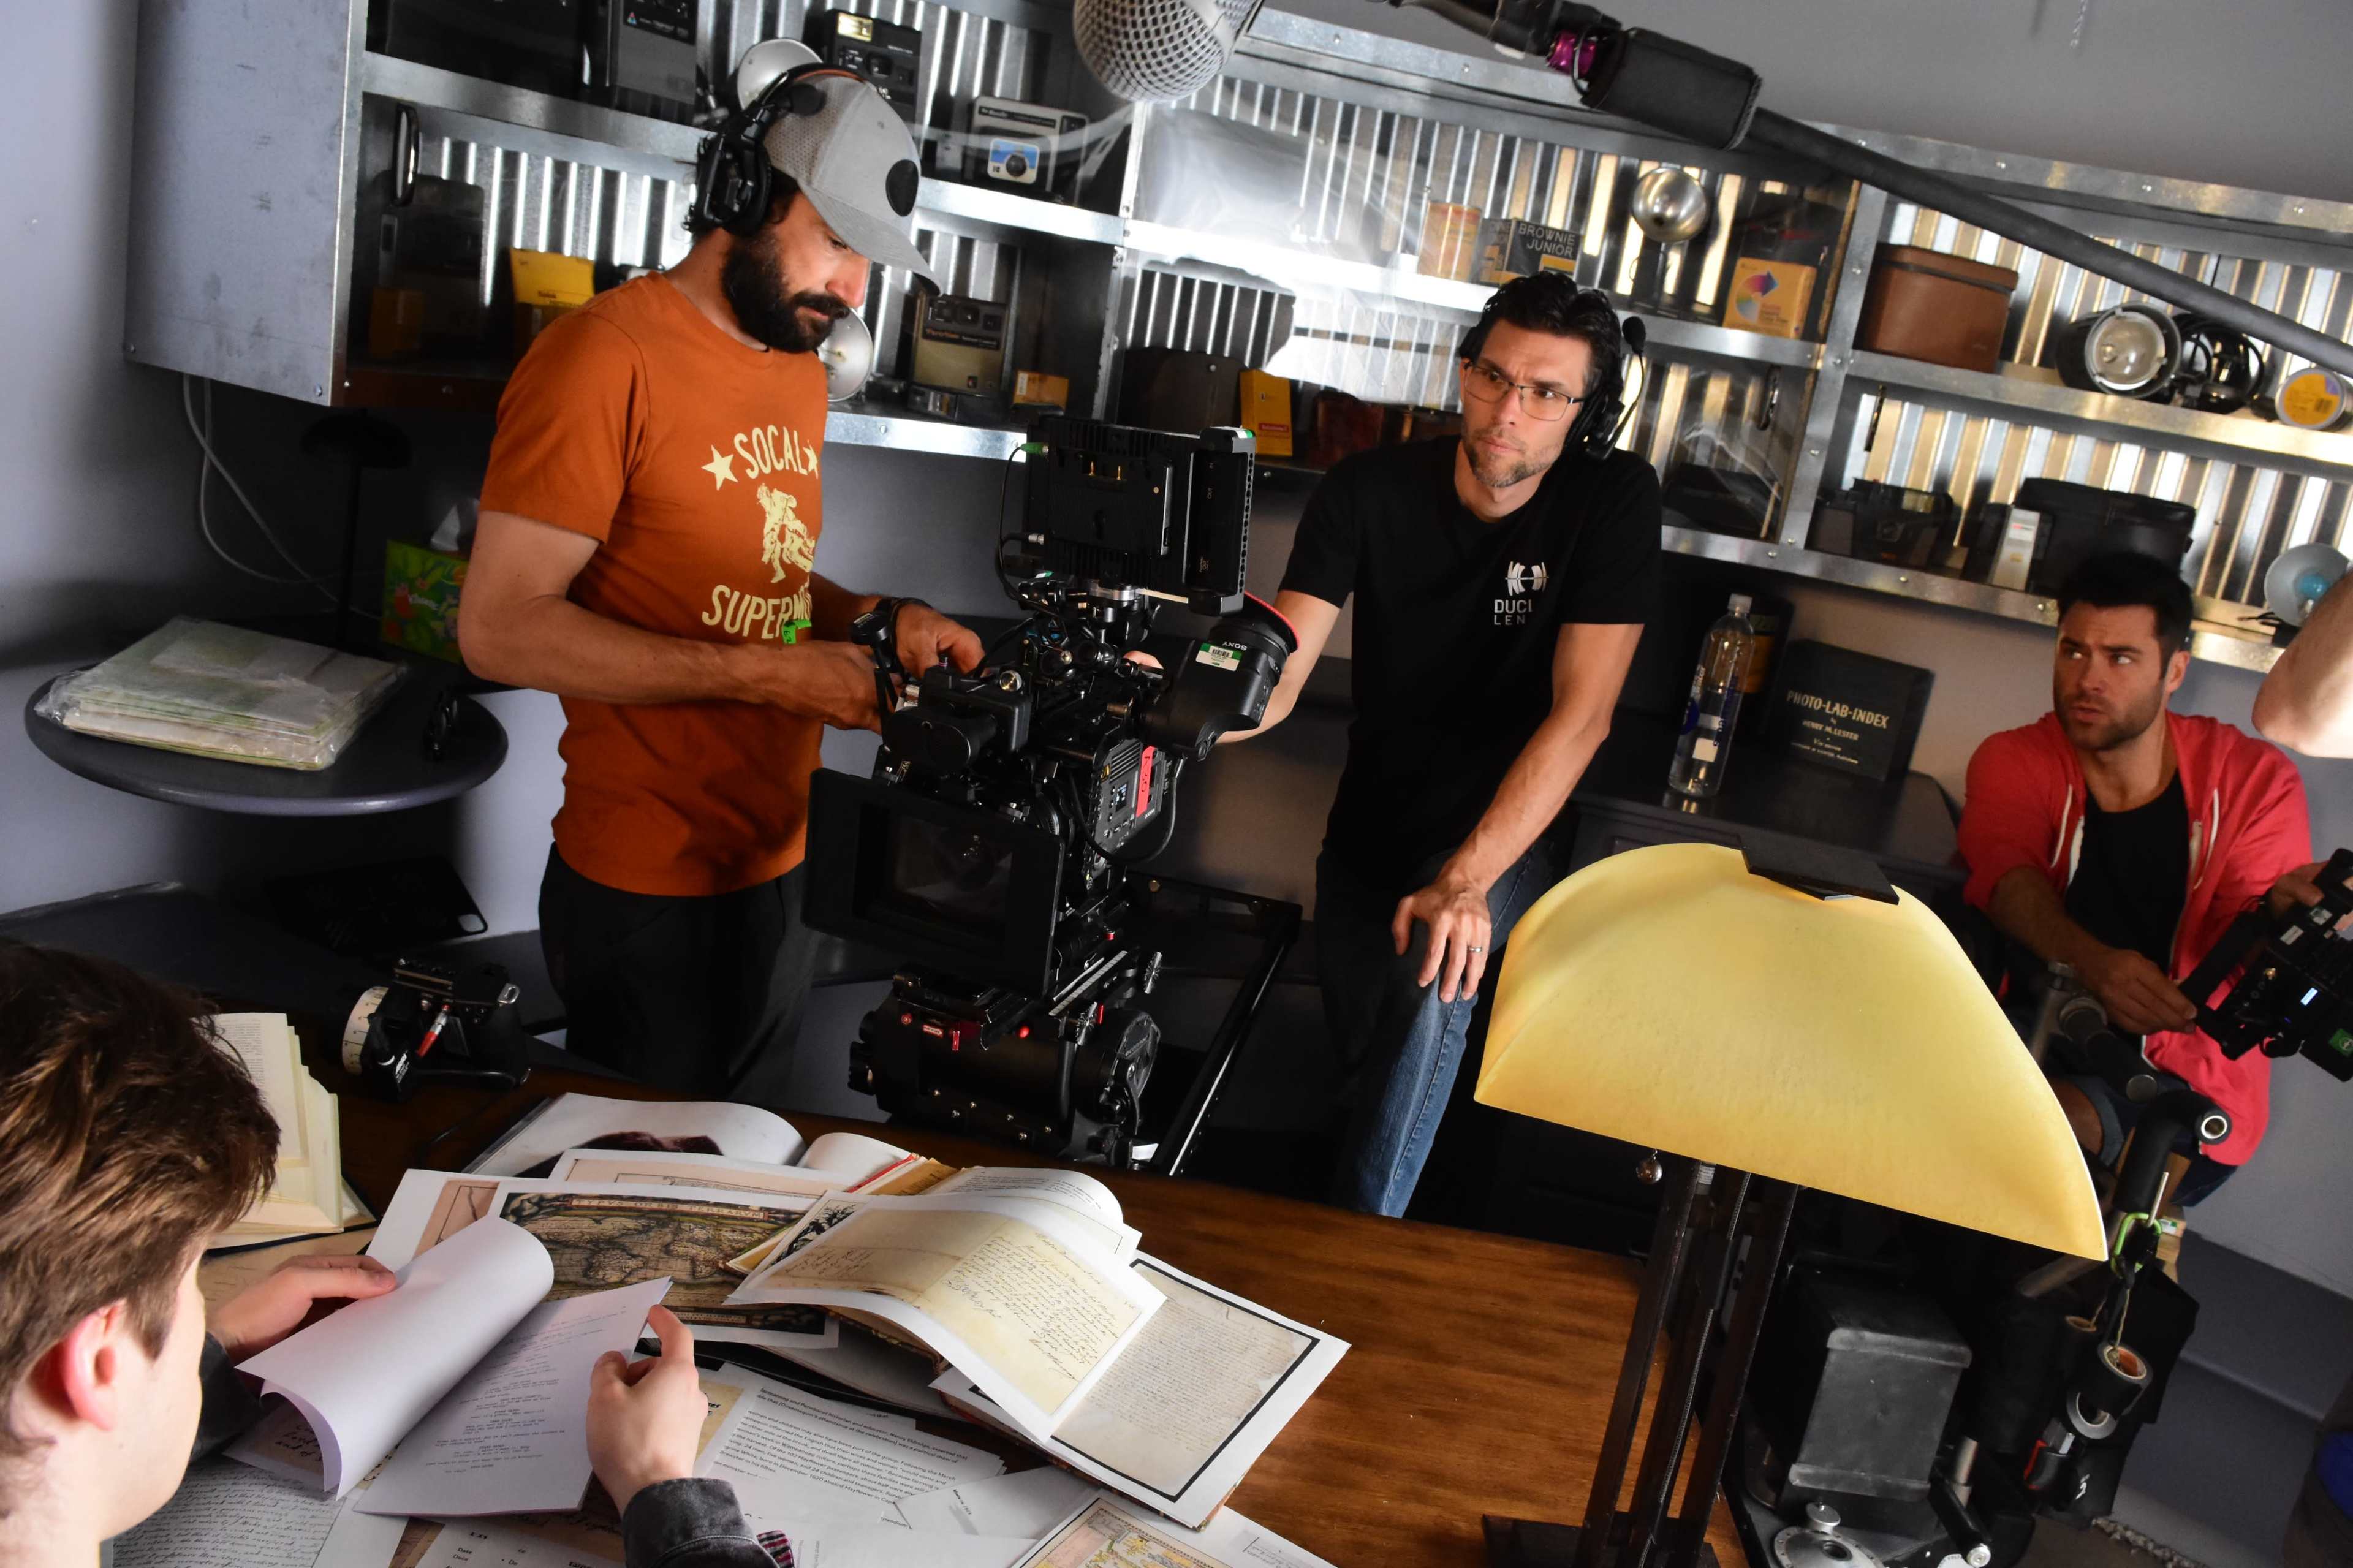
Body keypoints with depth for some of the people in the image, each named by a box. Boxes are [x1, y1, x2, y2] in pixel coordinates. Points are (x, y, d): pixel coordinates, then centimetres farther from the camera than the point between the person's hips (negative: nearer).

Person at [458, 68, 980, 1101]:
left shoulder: (803, 372, 9)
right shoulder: (609, 355, -15)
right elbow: (500, 628, -19)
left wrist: (879, 618, 0)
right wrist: (763, 675, -23)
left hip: (783, 867, 8)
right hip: (647, 893, -7)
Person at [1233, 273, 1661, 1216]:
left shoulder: (1614, 502, -17)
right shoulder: (1370, 491, -12)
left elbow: (1581, 714, -25)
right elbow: (1275, 682, -20)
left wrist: (1464, 882, -35)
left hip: (1505, 829, -3)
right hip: (1370, 823, 3)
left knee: (1432, 972, -31)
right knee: (1360, 1047, 12)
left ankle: (1364, 1233, -15)